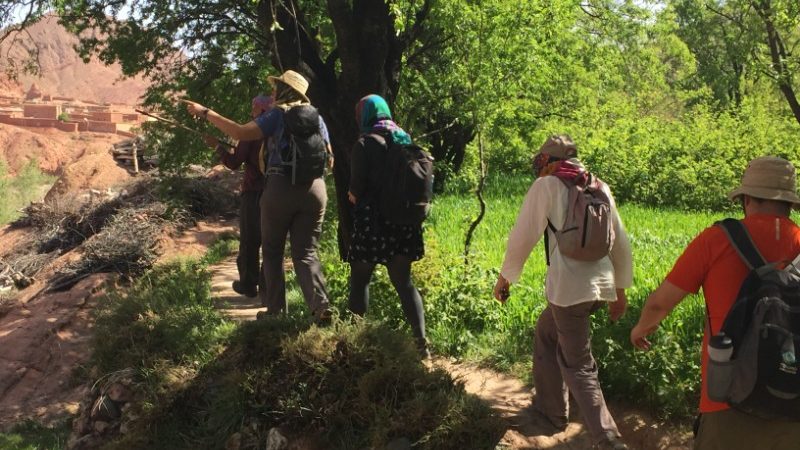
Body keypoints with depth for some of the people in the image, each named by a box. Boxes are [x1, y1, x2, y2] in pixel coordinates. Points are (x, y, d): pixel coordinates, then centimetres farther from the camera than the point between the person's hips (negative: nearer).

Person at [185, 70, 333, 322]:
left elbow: (241, 133, -13)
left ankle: (276, 309, 12)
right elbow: (328, 158, 17)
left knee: (272, 251, 11)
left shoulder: (277, 115, -2)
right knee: (306, 253, 7)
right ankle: (321, 306, -9)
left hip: (281, 187, -4)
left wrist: (205, 113, -6)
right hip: (315, 188, 4)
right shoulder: (316, 117, 12)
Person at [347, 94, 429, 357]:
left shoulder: (365, 143, -9)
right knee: (403, 280, 11)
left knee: (360, 279, 10)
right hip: (403, 222, 5)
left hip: (373, 221, -5)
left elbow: (356, 189, -12)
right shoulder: (405, 139, 6)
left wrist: (354, 195, 9)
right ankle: (421, 340, 3)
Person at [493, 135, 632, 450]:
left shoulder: (547, 185, -1)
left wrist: (505, 277, 12)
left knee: (579, 367, 3)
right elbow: (621, 243, 17)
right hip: (603, 284, 7)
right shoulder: (600, 187, 14)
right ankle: (548, 408, 35)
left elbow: (523, 236, -1)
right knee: (546, 334, 26)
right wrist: (620, 289, 25)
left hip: (569, 285, -6)